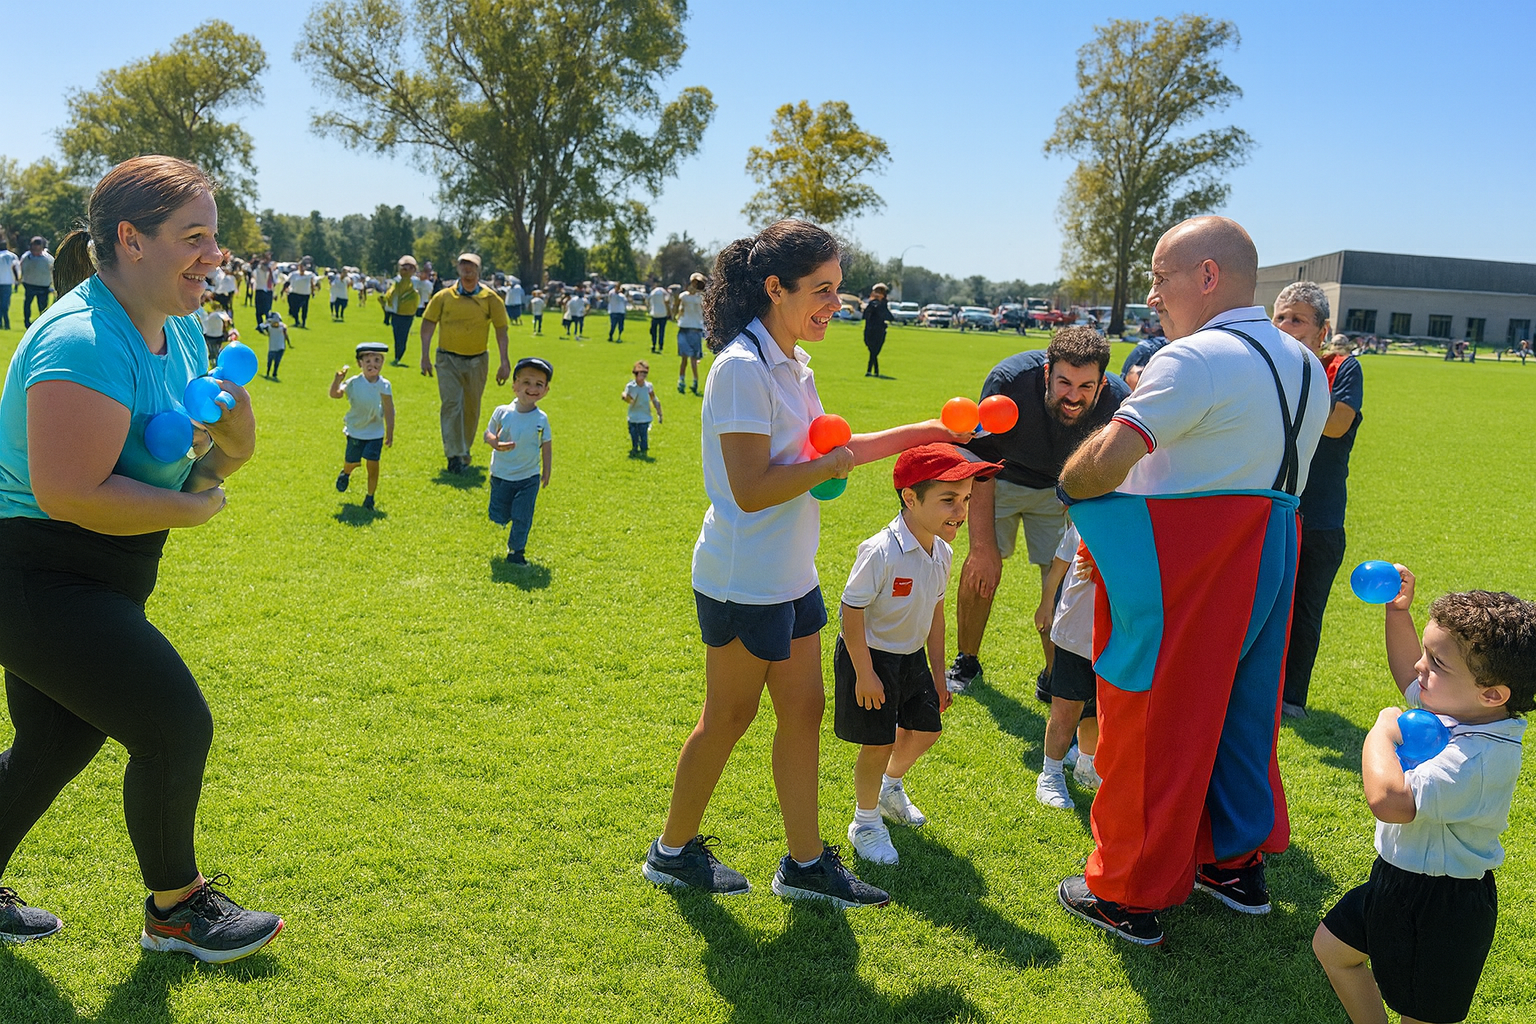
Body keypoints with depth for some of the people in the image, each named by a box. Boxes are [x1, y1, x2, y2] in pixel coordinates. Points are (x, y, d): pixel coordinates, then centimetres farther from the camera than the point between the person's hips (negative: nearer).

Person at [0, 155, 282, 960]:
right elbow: (70, 494, -32)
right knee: (177, 725, -6)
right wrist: (193, 507, -20)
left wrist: (230, 445, -12)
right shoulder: (85, 340, -25)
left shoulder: (179, 329, 5)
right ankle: (174, 909, 16)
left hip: (95, 582, 10)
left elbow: (202, 463, 12)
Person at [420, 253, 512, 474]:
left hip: (477, 361, 1)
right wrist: (425, 355, -3)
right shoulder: (444, 296, -1)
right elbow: (428, 323, 3)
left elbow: (501, 330, 1)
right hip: (448, 359, -1)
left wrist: (504, 362, -5)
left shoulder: (490, 298, -1)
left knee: (472, 408, 10)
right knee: (451, 404, -12)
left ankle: (464, 450, 29)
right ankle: (454, 456, -13)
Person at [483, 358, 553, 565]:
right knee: (498, 517, 6)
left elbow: (547, 446, 4)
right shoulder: (502, 412, -9)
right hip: (501, 476, 0)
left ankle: (516, 551, 19)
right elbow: (488, 433, -3)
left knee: (522, 518, 2)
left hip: (529, 478, 0)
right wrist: (496, 443, -25)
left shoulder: (541, 419, -7)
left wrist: (546, 473, 6)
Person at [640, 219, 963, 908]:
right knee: (729, 717, 7)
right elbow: (751, 489, -25)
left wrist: (923, 434, 13)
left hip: (791, 579, 9)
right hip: (744, 583, -9)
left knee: (803, 710, 13)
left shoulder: (790, 365, 9)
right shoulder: (743, 368, -20)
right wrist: (830, 464, -15)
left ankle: (806, 863, 26)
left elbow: (828, 449, 18)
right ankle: (673, 851, 27)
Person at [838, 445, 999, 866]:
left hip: (911, 656, 8)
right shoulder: (880, 553, -30)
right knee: (878, 744, 0)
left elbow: (934, 611, 8)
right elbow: (851, 610, -24)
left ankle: (890, 787, 45)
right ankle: (866, 822, 24)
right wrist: (865, 674, -21)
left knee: (926, 728, 16)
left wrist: (938, 673, 12)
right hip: (871, 655, -7)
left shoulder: (941, 552, -5)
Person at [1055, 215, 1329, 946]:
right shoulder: (1306, 367, 11)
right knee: (1240, 713, 21)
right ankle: (1237, 864, 36)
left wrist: (1067, 485, -7)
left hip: (1181, 569, -8)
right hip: (1269, 556, 9)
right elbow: (1269, 467, 15)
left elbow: (1107, 460, -28)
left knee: (1152, 727, 3)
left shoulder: (1195, 361, -19)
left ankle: (1129, 896, 15)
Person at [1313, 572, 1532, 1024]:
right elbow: (1408, 677, 16)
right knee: (1331, 946, 25)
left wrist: (1381, 732, -30)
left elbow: (1390, 800, -46)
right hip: (1399, 878, 10)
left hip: (1441, 906, -10)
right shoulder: (1460, 706, -6)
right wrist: (1398, 610, 5)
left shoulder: (1476, 758, -35)